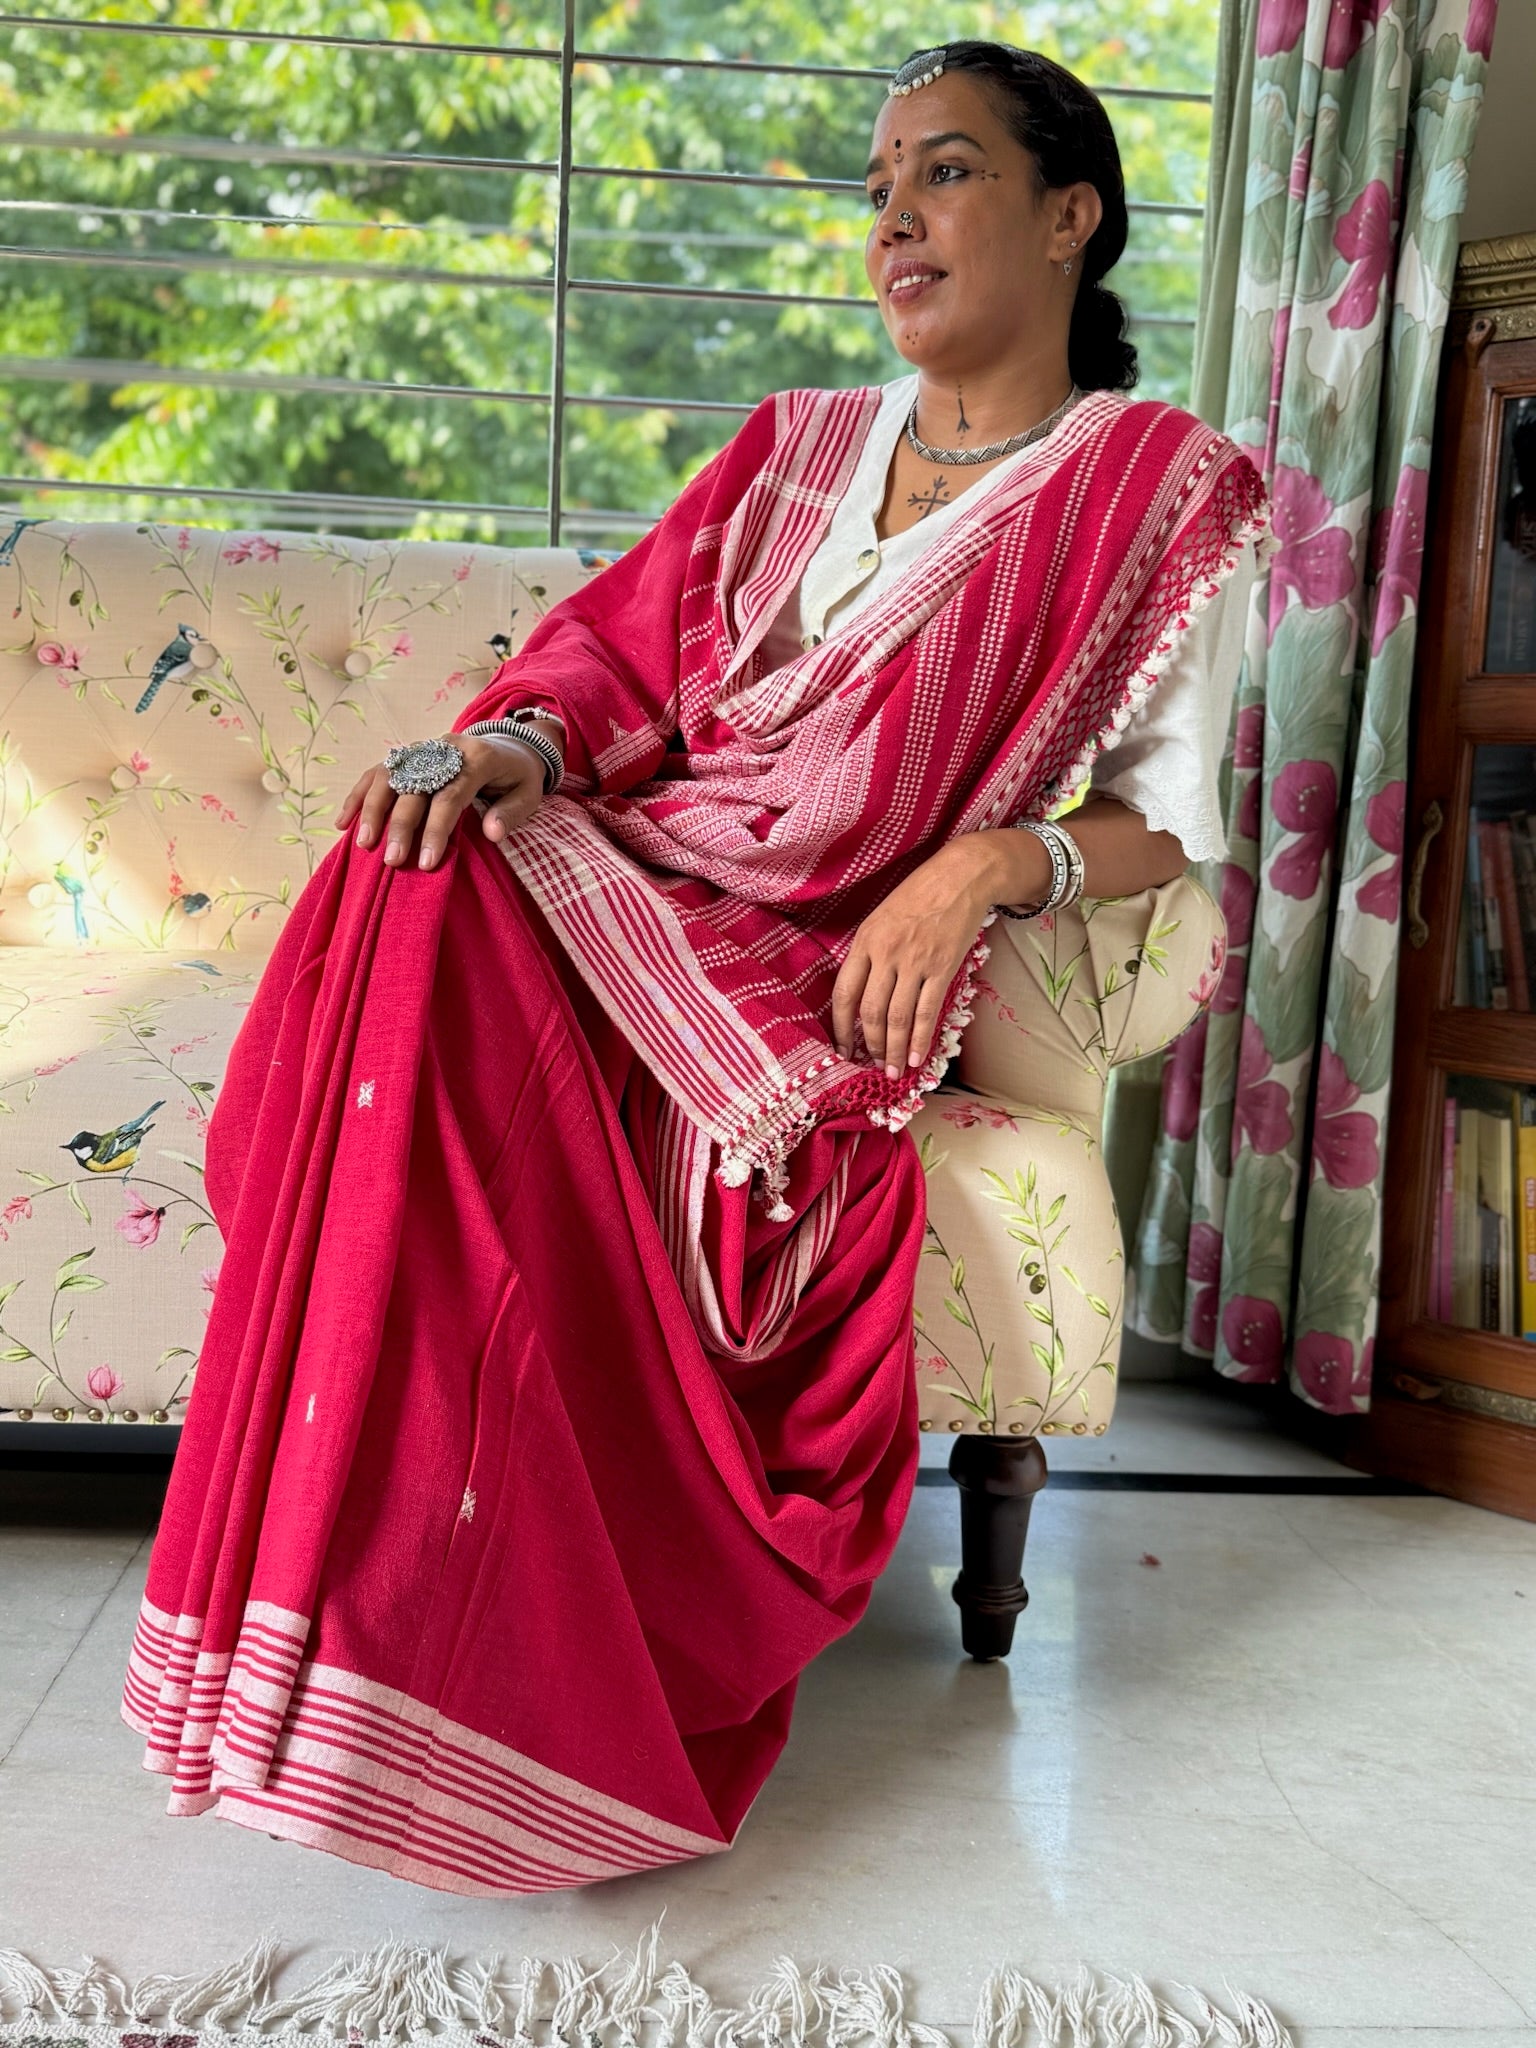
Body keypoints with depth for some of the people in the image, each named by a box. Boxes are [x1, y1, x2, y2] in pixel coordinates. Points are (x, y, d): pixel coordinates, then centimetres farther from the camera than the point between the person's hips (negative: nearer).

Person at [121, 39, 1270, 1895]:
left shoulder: (1161, 493, 6)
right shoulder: (800, 444, 20)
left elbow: (1171, 824, 5)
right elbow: (622, 644, 13)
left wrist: (996, 858, -15)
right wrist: (512, 741, -10)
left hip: (832, 973, -4)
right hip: (626, 871, 5)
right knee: (416, 898, -30)